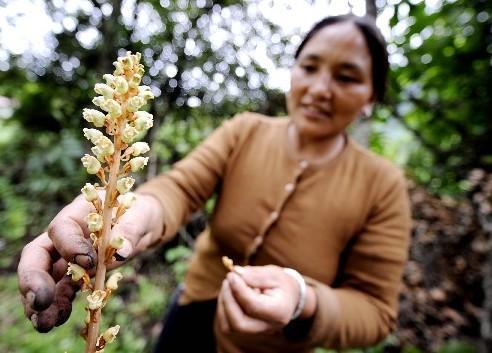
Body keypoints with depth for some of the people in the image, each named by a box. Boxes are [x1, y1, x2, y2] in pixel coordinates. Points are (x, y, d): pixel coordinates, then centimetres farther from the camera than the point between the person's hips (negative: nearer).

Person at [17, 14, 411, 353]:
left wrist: (304, 303, -35)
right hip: (194, 318, 2)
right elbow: (180, 187, -22)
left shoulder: (382, 185, -17)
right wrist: (140, 214, -45)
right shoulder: (243, 131, -12)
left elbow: (373, 307, -15)